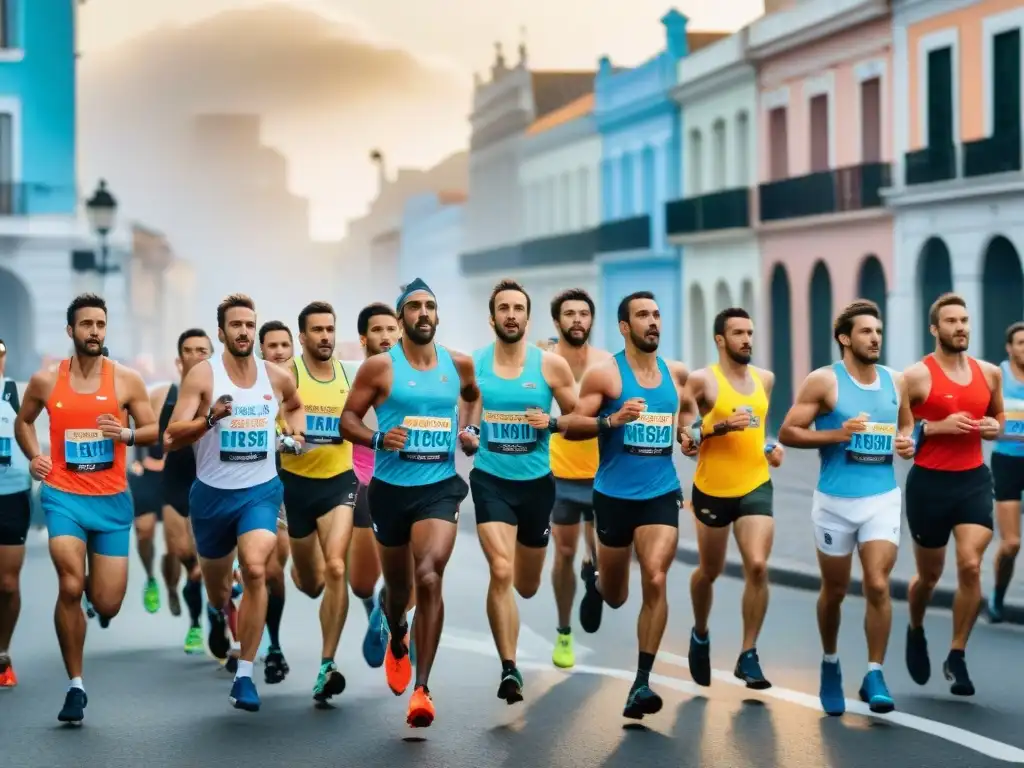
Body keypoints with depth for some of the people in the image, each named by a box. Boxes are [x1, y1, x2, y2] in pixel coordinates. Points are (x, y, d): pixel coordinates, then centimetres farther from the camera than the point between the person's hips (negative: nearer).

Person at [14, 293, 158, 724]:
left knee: (107, 606, 0)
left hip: (112, 500, 1)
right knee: (70, 587, -20)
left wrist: (125, 434, -17)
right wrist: (33, 456, 0)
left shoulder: (126, 380, -2)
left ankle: (94, 590, 41)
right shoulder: (45, 381, 1)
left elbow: (153, 430, 4)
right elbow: (23, 421, 18)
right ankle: (75, 687, -7)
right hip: (63, 495, -1)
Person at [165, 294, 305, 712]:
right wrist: (210, 418, -32)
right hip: (213, 493, 0)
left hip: (261, 490, 1)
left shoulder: (277, 377, 1)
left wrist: (296, 429, 5)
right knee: (216, 587, 16)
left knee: (256, 570, -24)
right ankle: (222, 613, 57)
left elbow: (295, 405, 26)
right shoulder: (202, 375, -10)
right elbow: (171, 438, -16)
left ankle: (245, 675, -17)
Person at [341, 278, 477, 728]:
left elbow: (473, 397, 26)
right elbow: (347, 419, -2)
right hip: (391, 488, 0)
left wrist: (469, 429, 8)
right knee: (398, 584, 15)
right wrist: (378, 438, -20)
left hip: (440, 486, 0)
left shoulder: (458, 364, 4)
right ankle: (397, 640, 53)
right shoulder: (380, 367, -5)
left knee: (430, 578, -21)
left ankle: (421, 689, -20)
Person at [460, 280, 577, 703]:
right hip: (491, 480, -2)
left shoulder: (551, 365, -4)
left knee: (527, 586, 16)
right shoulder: (470, 364, -2)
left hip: (536, 482, 2)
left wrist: (551, 423, -16)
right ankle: (509, 668, -16)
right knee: (501, 572, -21)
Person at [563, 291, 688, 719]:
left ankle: (642, 682, -11)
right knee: (616, 596, 12)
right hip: (615, 495, -2)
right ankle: (596, 584, 52)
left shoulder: (676, 374, 7)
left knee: (656, 582, -16)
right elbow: (570, 427, -13)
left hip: (662, 494, 2)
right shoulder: (604, 375, -8)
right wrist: (613, 419, -26)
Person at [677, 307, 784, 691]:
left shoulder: (764, 378, 7)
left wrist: (772, 447, 6)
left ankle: (748, 656, -6)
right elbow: (684, 433, -11)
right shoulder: (702, 380, -9)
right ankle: (700, 635, 42)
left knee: (758, 566, -14)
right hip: (712, 489, -2)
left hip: (756, 487, 3)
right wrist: (721, 426, -24)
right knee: (709, 571, 13)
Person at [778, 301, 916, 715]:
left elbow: (906, 424, 23)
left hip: (883, 498, 2)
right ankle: (830, 666, 33)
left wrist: (907, 442, 0)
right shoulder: (824, 381, -7)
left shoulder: (895, 381, 6)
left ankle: (874, 676, -1)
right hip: (836, 500, -2)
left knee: (878, 586, -10)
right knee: (834, 591, 10)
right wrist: (836, 435, -20)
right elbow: (787, 433, -8)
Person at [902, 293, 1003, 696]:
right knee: (929, 574, 11)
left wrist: (994, 428, -2)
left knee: (971, 565, -14)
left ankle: (957, 657, -1)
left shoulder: (989, 373, 5)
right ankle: (916, 632, 43)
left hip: (973, 480, 3)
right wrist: (937, 427, -20)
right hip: (930, 482, -3)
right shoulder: (917, 376, -9)